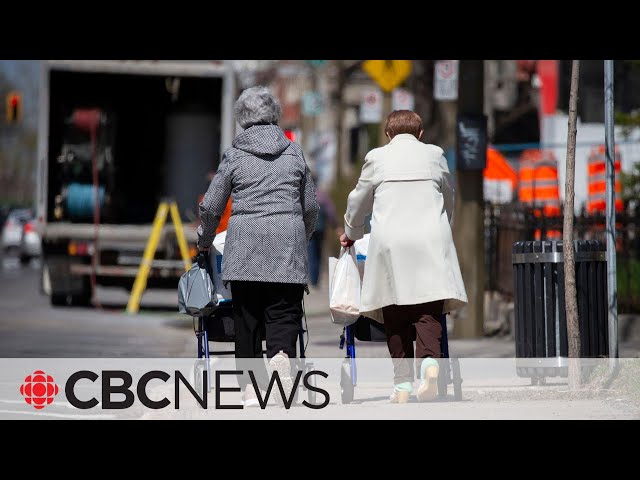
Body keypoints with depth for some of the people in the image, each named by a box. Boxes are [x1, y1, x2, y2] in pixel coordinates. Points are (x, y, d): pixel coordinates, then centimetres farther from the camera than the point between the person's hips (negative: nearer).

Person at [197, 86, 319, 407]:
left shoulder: (235, 155, 5)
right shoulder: (294, 152, 11)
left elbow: (211, 207, 7)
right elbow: (311, 207, 16)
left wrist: (204, 243, 24)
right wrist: (301, 241, 32)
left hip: (245, 243, -1)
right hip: (287, 243, 1)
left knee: (247, 317, 5)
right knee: (284, 313, -1)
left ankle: (251, 387, 3)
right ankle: (281, 356, -29)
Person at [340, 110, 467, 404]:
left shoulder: (377, 157, 8)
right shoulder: (434, 155, 12)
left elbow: (359, 200, 18)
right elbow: (448, 198, 24)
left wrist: (351, 233, 37)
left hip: (390, 241, 0)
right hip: (431, 239, 1)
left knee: (396, 314, 2)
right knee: (429, 309, -4)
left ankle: (402, 384, -2)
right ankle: (429, 361, -29)